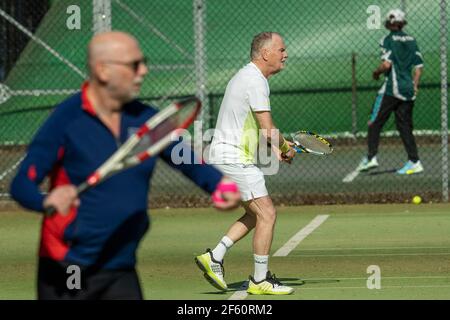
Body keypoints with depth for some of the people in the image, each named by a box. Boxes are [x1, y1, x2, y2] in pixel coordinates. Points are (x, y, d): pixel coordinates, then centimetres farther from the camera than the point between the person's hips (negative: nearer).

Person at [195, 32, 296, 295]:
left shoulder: (248, 77, 16)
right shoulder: (255, 82, -17)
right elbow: (269, 130, -20)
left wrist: (277, 147, 12)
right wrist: (286, 148, -2)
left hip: (225, 157, 11)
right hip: (234, 158, -11)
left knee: (256, 214, 16)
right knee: (267, 214, -7)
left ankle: (214, 257, 12)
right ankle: (261, 280, -1)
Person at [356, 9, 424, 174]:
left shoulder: (388, 40, -6)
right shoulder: (411, 40, 12)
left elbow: (387, 64, -17)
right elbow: (419, 66, 11)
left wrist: (377, 72, 2)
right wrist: (414, 86, 19)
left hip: (392, 88, -6)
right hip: (408, 90, 6)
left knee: (375, 122, 0)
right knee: (405, 126, 7)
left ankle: (371, 157, -8)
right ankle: (414, 162, 0)